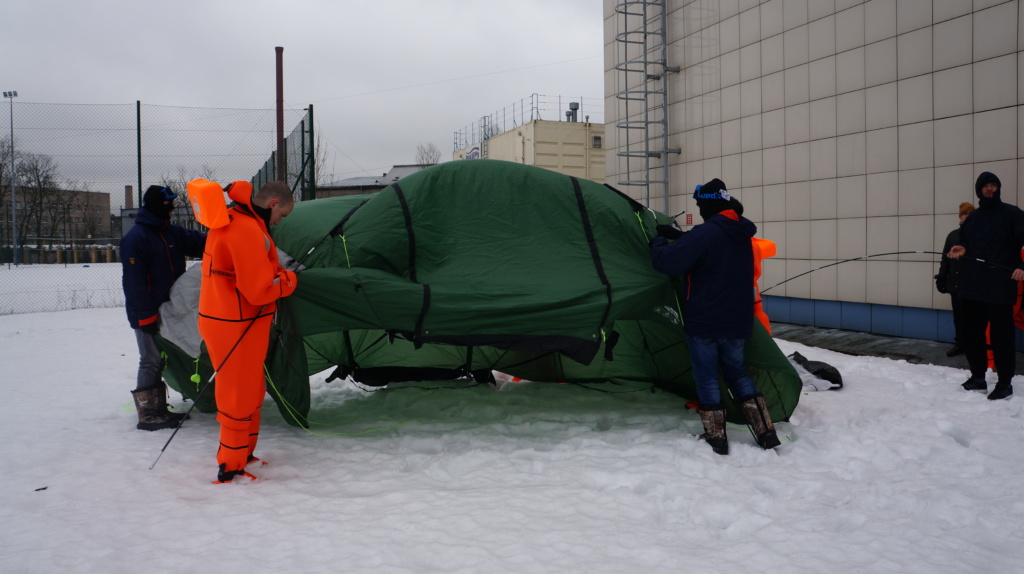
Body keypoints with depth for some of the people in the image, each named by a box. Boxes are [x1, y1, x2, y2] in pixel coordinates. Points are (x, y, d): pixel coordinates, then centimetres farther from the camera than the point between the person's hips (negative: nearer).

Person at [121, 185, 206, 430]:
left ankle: (159, 409, 25)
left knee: (162, 360, 15)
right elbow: (134, 281, -19)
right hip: (147, 314, -8)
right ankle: (147, 415, 4)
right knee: (151, 361, -4)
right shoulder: (135, 237, -16)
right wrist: (146, 316, -21)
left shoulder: (173, 233, 9)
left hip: (167, 309, 9)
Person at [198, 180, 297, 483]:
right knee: (240, 396, 2)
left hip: (222, 318, 10)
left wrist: (277, 273, 4)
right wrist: (288, 279, -6)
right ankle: (231, 467, 14)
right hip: (238, 327, -10)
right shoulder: (249, 231, -23)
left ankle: (242, 454, 33)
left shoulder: (230, 220, 9)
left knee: (251, 391, 21)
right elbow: (261, 289, -23)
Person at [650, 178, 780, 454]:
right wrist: (679, 237, 18)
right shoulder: (742, 234, 7)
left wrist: (659, 242, 0)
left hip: (703, 321, -7)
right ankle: (766, 432, 17)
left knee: (706, 376, 6)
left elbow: (668, 261, -20)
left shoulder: (704, 233, -19)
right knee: (736, 371, 20)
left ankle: (716, 437, 11)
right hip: (737, 322, 7)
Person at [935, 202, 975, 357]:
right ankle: (960, 344, 17)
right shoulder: (953, 235, 13)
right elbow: (946, 259, 13)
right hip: (956, 283, 4)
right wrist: (941, 278, 8)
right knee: (958, 317, 8)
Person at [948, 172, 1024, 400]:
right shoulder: (972, 218, 18)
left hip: (1000, 288, -6)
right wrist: (962, 249, 3)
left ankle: (1005, 382, 6)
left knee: (1001, 336, -3)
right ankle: (977, 376, 19)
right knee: (971, 334, 8)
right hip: (971, 287, 6)